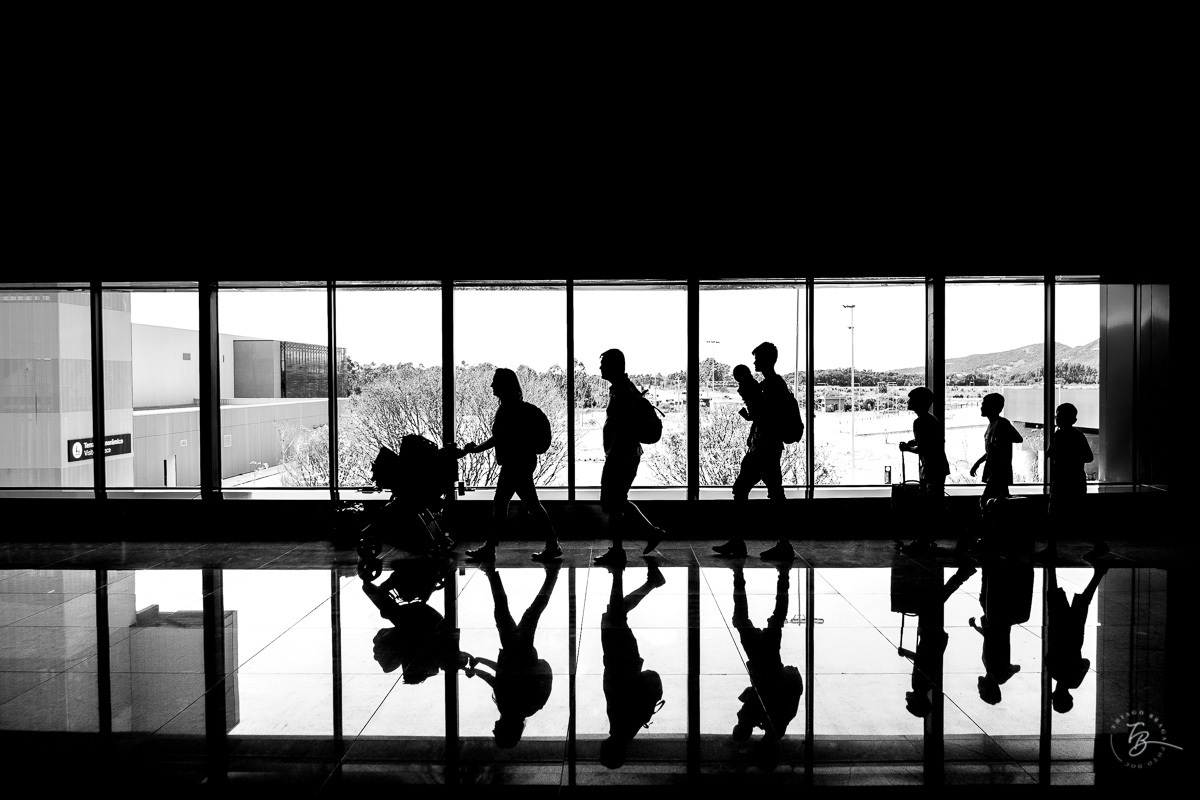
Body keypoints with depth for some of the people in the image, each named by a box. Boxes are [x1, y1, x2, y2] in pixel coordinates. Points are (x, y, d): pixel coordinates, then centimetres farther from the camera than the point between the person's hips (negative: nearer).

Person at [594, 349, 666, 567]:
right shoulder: (628, 388, 15)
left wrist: (611, 454, -22)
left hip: (620, 456, -10)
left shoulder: (621, 391, -17)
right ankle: (652, 531, 20)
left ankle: (617, 551, 8)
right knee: (618, 501, 17)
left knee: (613, 504, -1)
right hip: (628, 454, 10)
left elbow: (623, 428, -23)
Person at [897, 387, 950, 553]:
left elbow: (921, 449, -20)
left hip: (931, 469, -10)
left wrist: (908, 448, -3)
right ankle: (929, 539, 21)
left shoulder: (919, 422, -16)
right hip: (940, 466, 10)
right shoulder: (933, 419, 14)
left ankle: (923, 542, -1)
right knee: (935, 506, 13)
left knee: (927, 506, -5)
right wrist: (914, 443, 16)